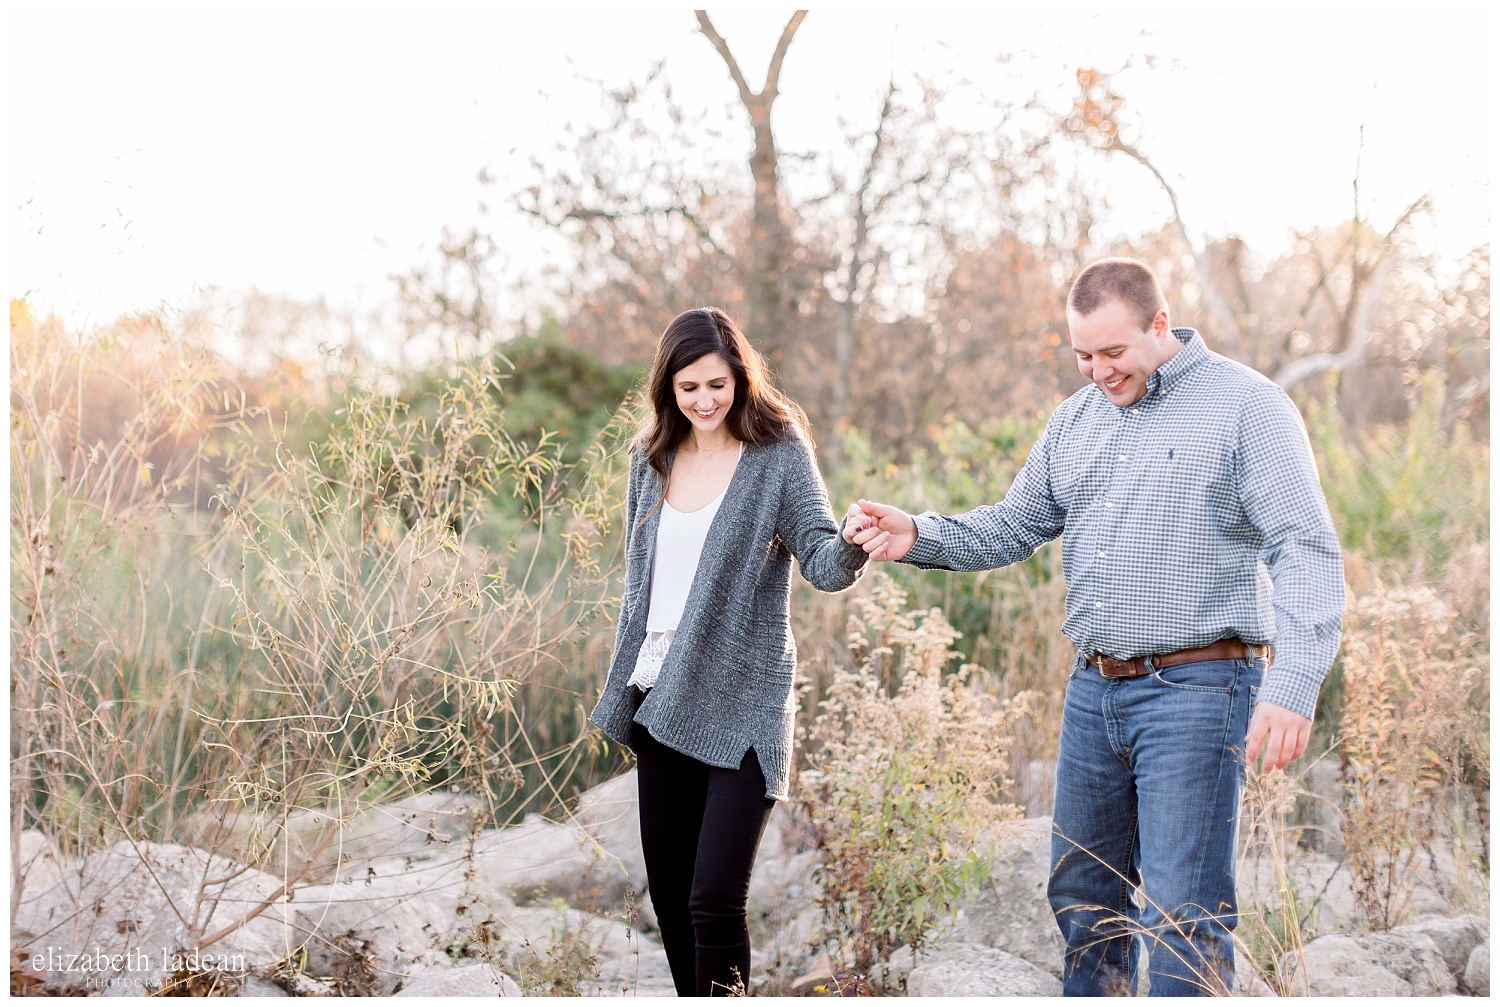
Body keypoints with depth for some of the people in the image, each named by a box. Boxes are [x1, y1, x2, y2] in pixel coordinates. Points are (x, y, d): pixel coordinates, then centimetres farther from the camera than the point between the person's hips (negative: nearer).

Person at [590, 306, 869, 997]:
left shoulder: (778, 456, -6)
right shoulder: (653, 461, 10)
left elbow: (822, 563, -14)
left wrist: (852, 544, -37)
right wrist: (623, 692, 17)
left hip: (741, 707, -6)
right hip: (663, 700, 6)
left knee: (714, 901, -12)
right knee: (667, 888, 13)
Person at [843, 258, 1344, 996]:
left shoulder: (1247, 407, -8)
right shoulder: (1077, 418, 13)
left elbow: (1307, 553, -14)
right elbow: (1013, 528, 16)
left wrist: (1293, 685, -27)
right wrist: (917, 538, -3)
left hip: (1195, 691, -7)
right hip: (1094, 688, 7)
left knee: (1180, 919, -7)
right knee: (1080, 894, 15)